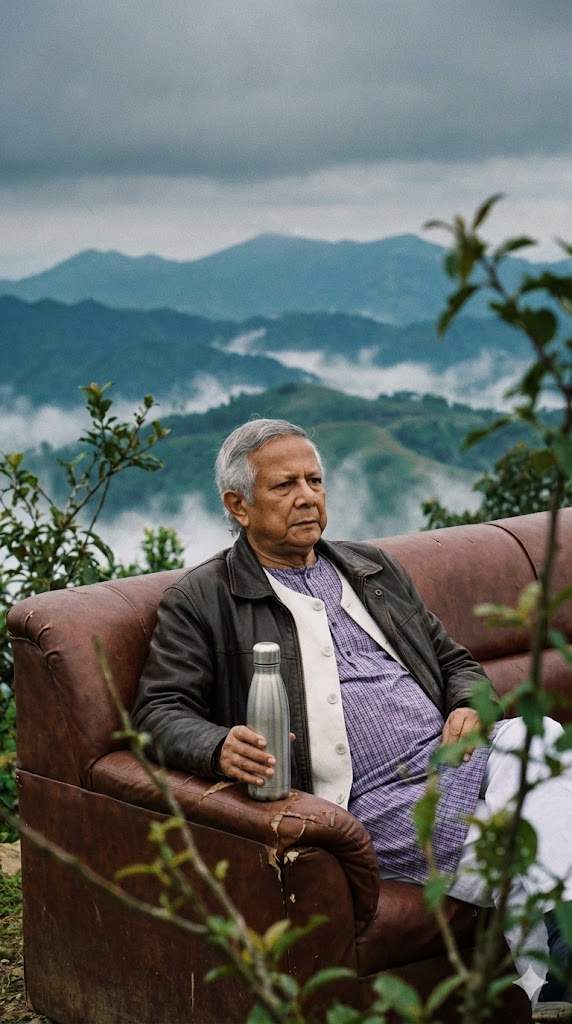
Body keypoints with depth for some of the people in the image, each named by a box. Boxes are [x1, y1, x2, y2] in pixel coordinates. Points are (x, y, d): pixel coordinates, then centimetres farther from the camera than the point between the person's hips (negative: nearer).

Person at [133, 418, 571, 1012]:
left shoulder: (375, 569, 26)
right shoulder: (200, 601, 9)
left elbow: (455, 661, 29)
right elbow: (159, 712, 1)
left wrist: (468, 707, 5)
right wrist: (219, 747, -21)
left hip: (462, 754, 6)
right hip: (378, 803, -6)